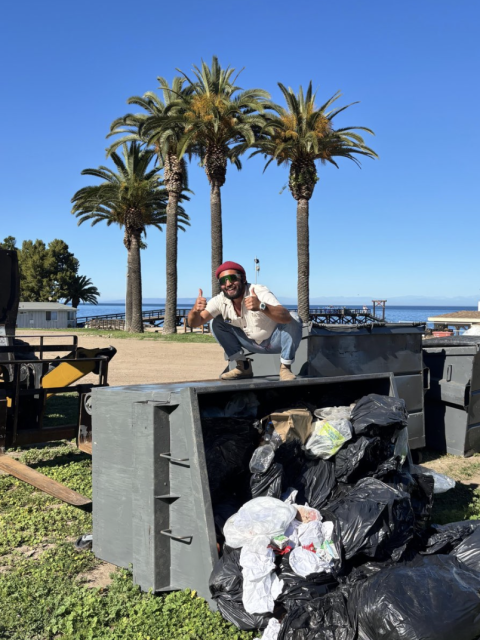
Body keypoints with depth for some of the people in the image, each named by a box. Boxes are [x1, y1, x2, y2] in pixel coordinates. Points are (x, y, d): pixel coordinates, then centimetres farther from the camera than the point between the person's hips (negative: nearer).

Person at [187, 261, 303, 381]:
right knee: (216, 323, -10)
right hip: (253, 344, 4)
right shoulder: (220, 301, -15)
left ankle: (285, 367, -13)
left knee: (294, 319, -32)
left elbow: (286, 317, -43)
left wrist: (261, 306, -61)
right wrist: (195, 310, -41)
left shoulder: (259, 292, -29)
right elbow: (195, 323, -18)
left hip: (275, 341, -4)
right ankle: (243, 366, 1)